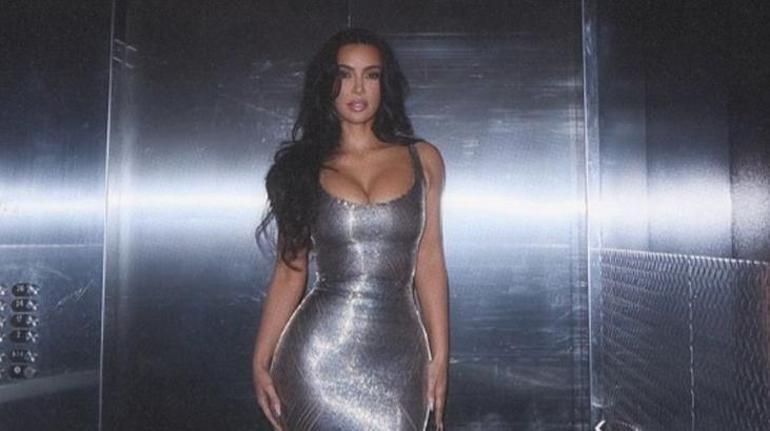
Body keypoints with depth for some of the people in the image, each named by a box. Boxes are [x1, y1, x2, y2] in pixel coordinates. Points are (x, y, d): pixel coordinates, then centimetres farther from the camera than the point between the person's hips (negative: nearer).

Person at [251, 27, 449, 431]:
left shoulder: (423, 160, 6)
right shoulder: (302, 167, 5)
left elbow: (429, 264, 6)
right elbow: (288, 272, 6)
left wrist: (440, 356, 4)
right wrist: (260, 362, 3)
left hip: (400, 354, 1)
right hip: (320, 353, -1)